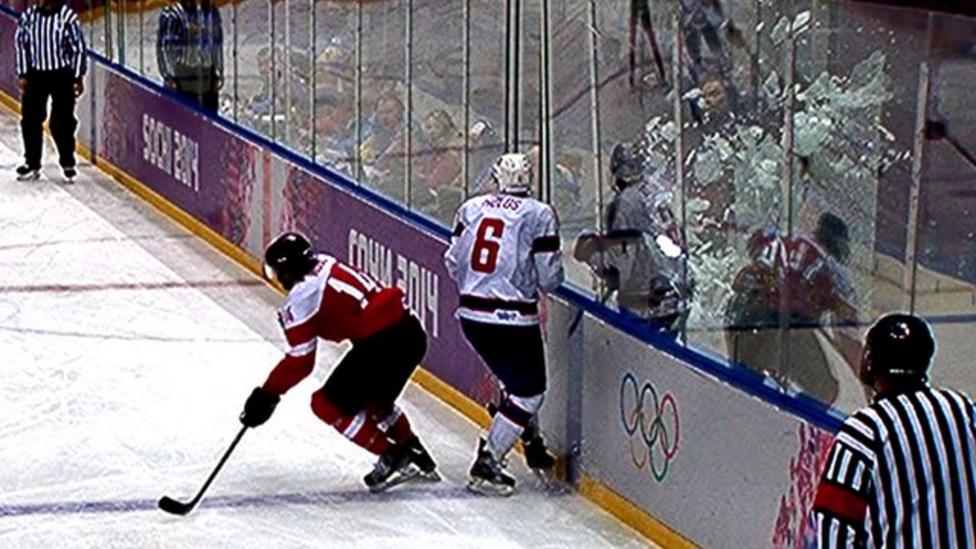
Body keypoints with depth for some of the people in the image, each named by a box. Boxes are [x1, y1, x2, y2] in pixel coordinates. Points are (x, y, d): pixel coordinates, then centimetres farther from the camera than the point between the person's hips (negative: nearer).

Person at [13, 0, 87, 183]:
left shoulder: (68, 16, -13)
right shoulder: (29, 15, -3)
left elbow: (78, 48, -7)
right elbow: (21, 44, 6)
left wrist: (78, 78, -7)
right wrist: (22, 74, 3)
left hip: (62, 74, -4)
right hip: (35, 73, 4)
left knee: (62, 121, 0)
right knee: (30, 119, 7)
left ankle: (68, 163, 16)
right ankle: (32, 164, 20)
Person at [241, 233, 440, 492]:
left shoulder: (301, 298, -7)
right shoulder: (326, 264, 15)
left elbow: (300, 361, -5)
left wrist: (267, 395, 3)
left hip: (382, 343, -9)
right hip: (411, 332, 9)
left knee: (328, 404, 5)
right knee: (375, 400, 31)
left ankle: (392, 457, 3)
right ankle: (417, 456, 31)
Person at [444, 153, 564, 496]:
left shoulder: (471, 208, 6)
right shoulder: (539, 215, -8)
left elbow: (454, 262, 9)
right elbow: (549, 277, -8)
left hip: (471, 314, 6)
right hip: (512, 317, -6)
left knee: (516, 378, 25)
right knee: (527, 391, 5)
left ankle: (533, 445, 38)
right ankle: (487, 464, -3)